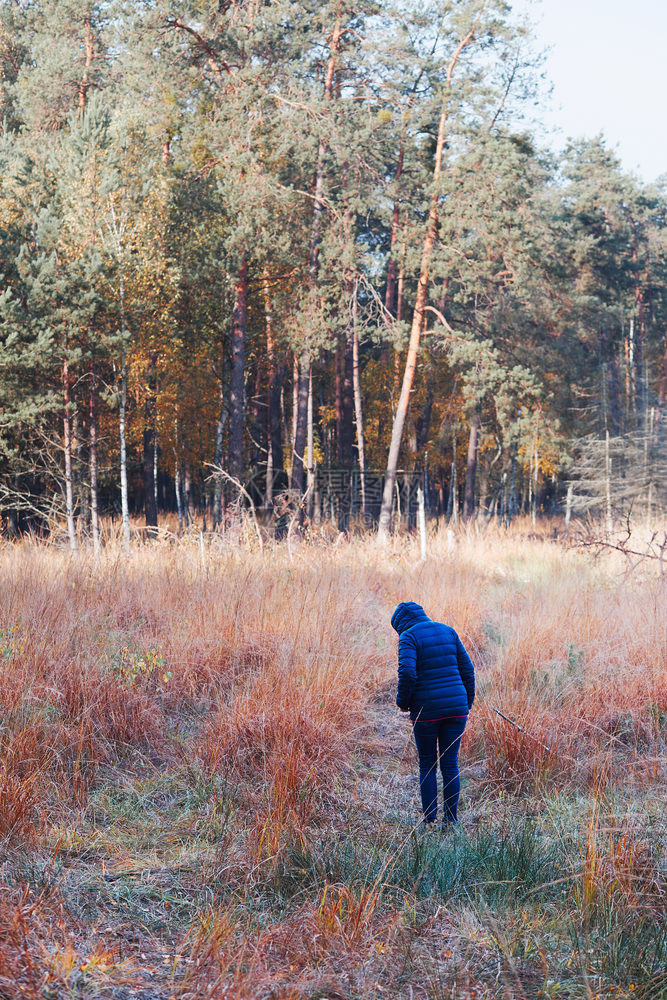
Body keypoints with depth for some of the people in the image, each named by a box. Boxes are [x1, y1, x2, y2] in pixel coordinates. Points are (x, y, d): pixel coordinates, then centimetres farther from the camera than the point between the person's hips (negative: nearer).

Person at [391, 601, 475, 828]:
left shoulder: (408, 636, -5)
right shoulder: (448, 631, 11)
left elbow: (407, 673, -19)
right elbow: (467, 668, 9)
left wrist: (403, 702, -4)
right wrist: (468, 702, 16)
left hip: (426, 710, -4)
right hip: (456, 708, 4)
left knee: (427, 765, 9)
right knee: (450, 764, 9)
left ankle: (429, 820, 9)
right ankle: (451, 820, 11)